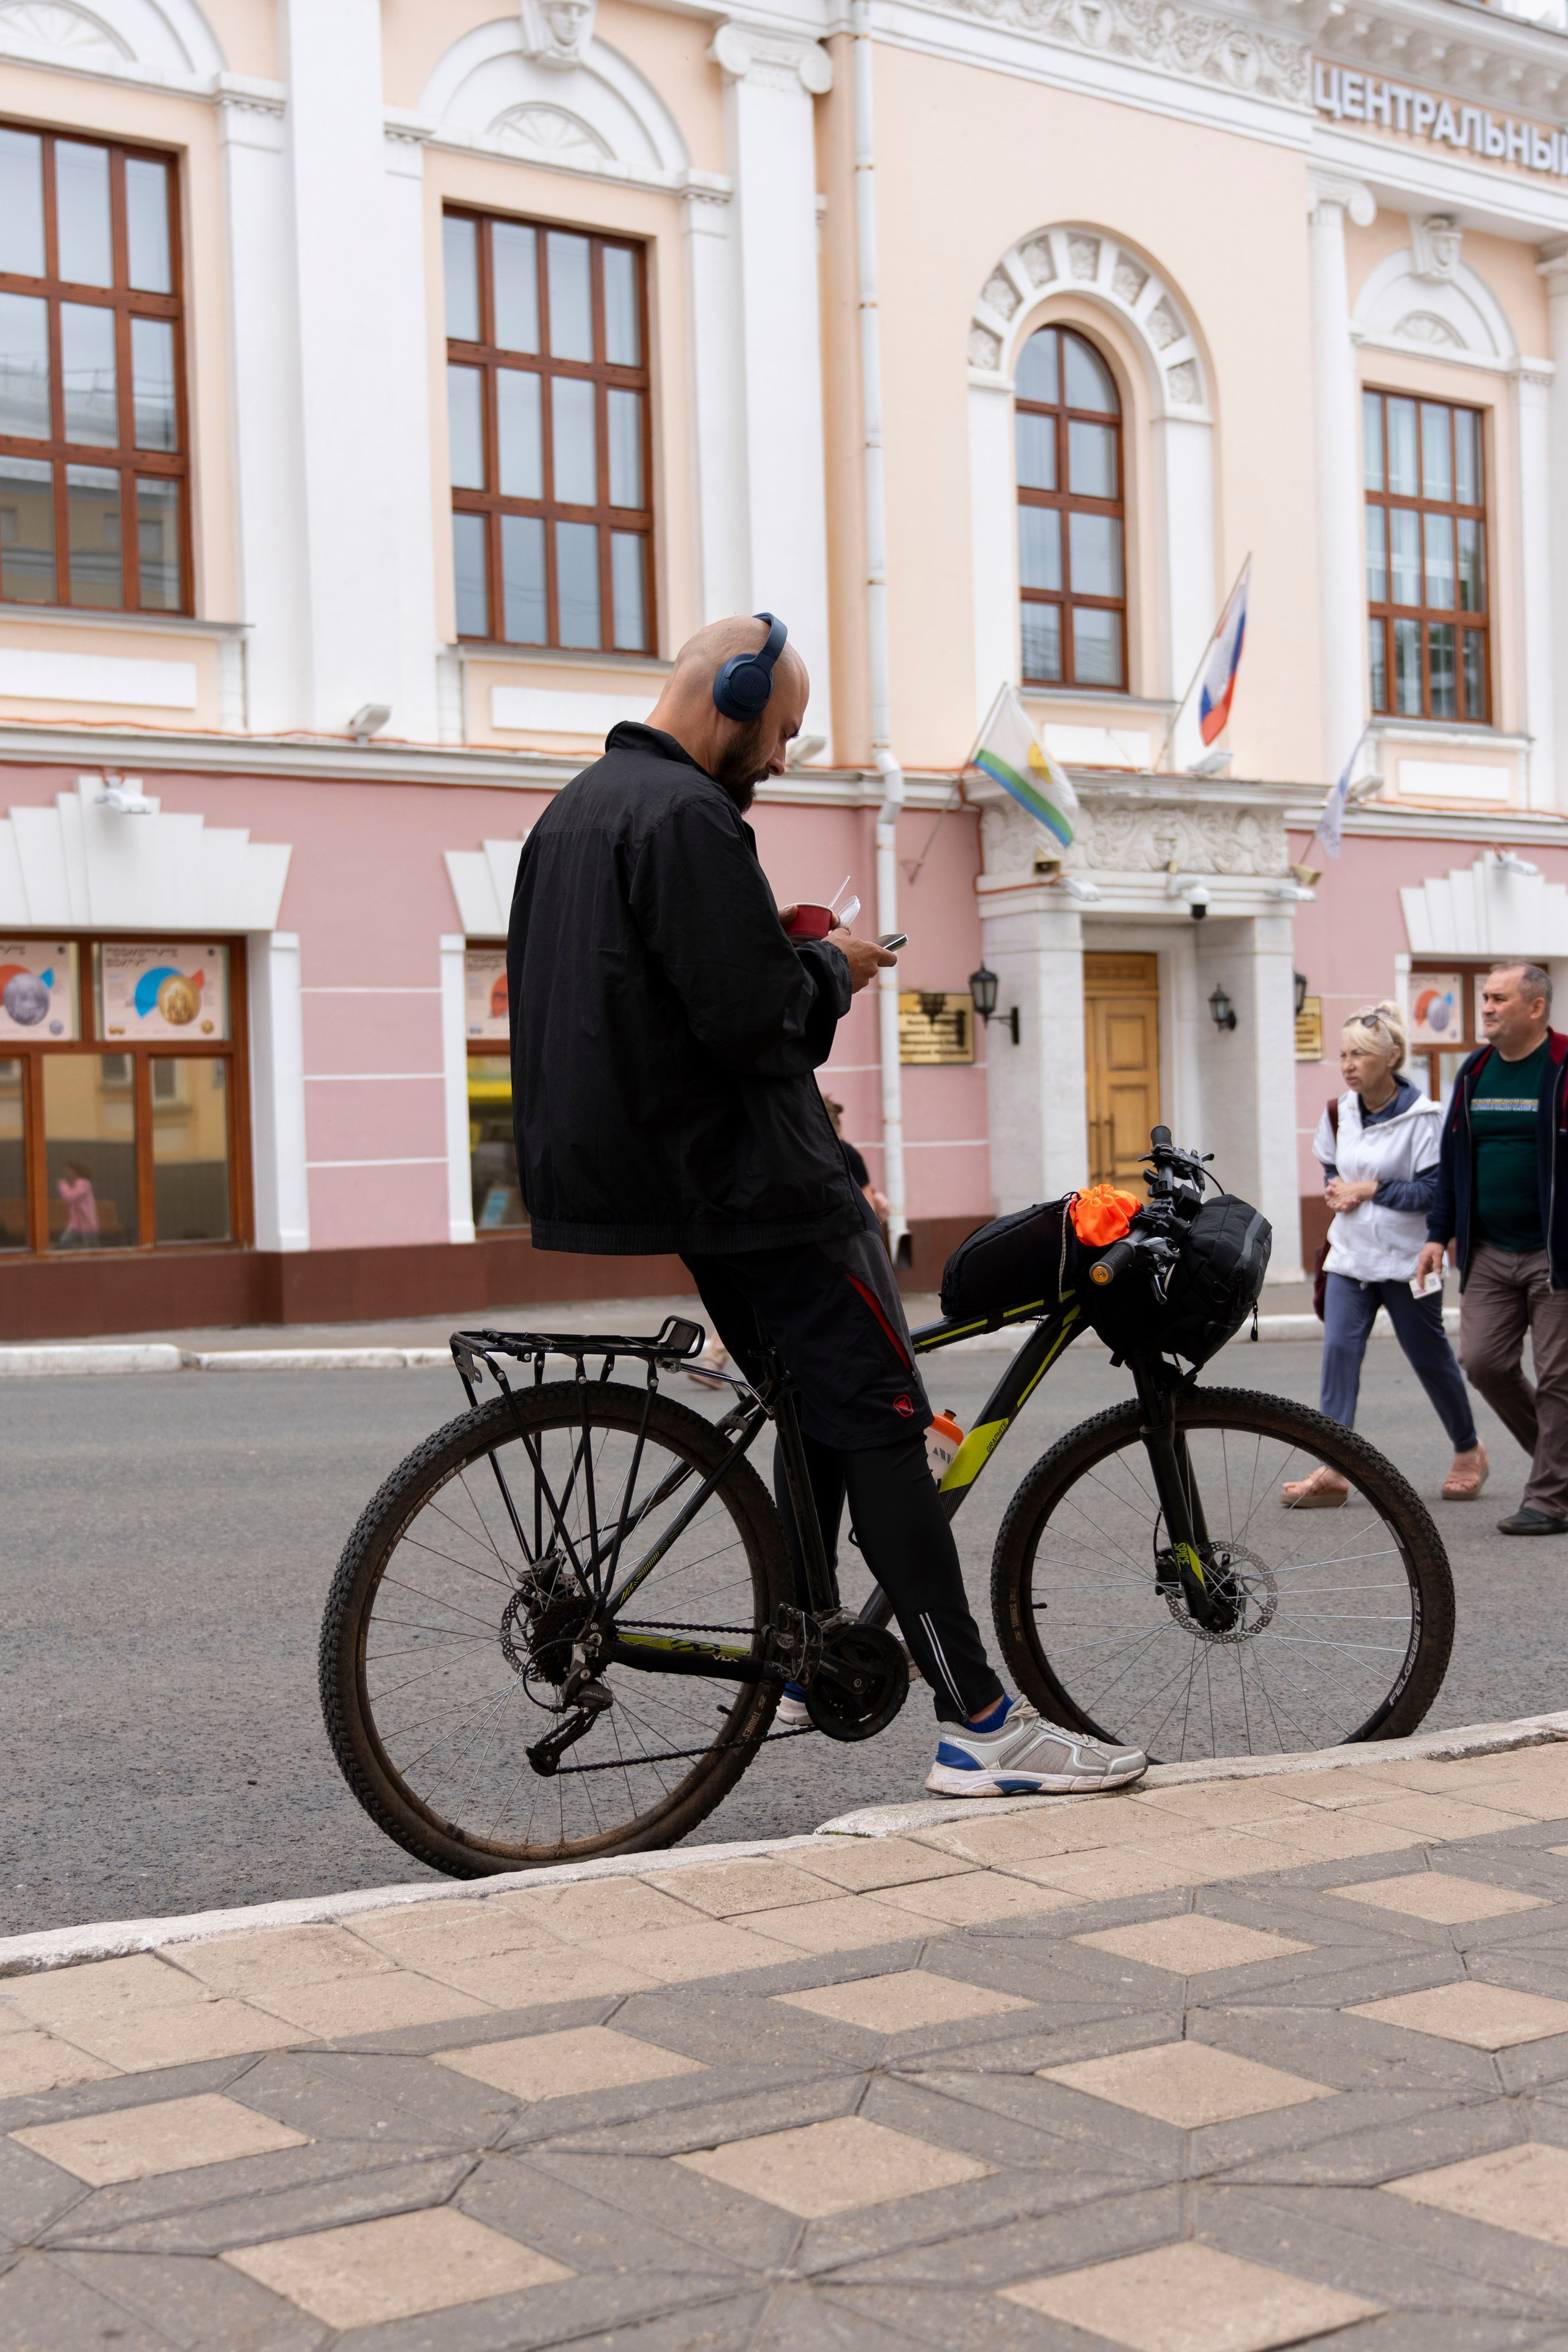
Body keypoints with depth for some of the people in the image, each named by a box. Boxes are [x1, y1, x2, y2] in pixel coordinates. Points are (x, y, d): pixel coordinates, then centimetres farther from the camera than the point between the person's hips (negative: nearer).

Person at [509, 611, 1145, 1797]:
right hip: (754, 1177, -10)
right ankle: (979, 1722, -9)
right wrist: (831, 967, -5)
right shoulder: (688, 816, -17)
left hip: (646, 1160, 10)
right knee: (881, 1421, -9)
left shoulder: (575, 809, 16)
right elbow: (757, 1021, -24)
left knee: (819, 1407, 22)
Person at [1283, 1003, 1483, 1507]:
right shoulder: (1340, 1112, 5)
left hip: (1406, 1258, -4)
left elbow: (1434, 1191, -17)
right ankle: (1333, 1470, -13)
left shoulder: (1422, 1116, -12)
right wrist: (1336, 1190, -2)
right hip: (1351, 1257, 5)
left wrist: (1372, 1190, -18)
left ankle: (1468, 1450, 33)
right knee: (1339, 1349, -10)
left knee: (1429, 1357, 9)